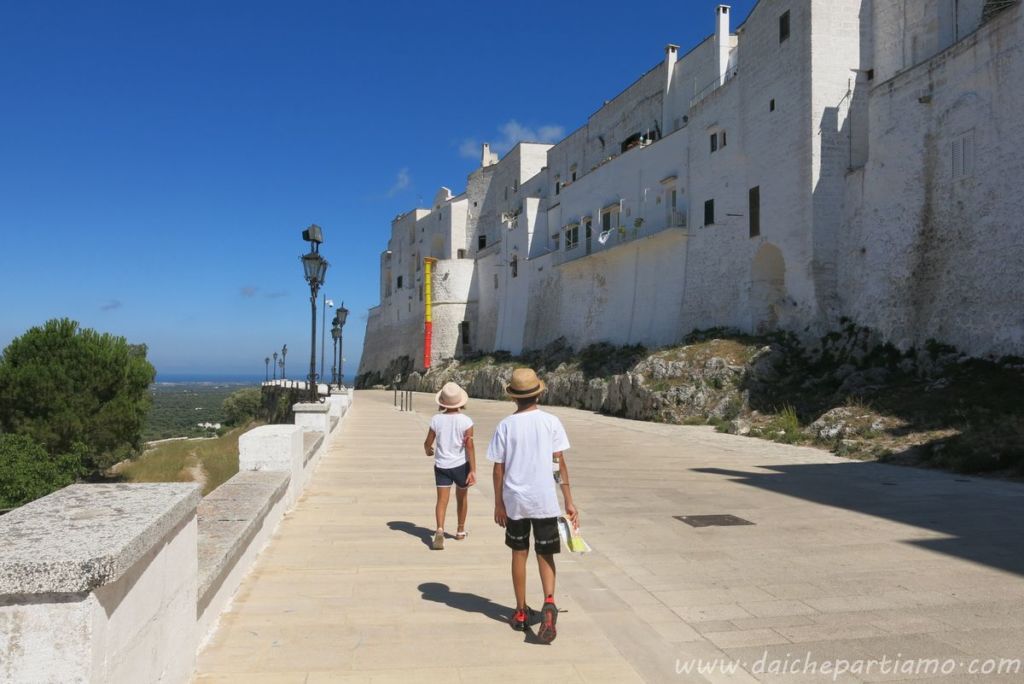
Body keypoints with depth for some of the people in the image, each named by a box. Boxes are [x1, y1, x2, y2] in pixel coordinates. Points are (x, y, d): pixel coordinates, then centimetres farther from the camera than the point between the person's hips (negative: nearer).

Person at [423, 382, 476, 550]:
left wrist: (428, 451, 24)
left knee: (442, 499, -3)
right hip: (461, 465, 0)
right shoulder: (466, 421, -11)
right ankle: (460, 531, 35)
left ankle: (440, 531, -25)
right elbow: (470, 446, -16)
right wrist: (473, 470, -16)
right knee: (461, 498, 20)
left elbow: (428, 443, 0)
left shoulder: (436, 419, -6)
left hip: (441, 465, 0)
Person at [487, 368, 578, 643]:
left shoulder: (506, 426, -4)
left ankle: (521, 612, 24)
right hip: (545, 499, 0)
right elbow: (560, 463, -5)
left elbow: (498, 468, -2)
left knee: (519, 553, 15)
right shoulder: (551, 422, -5)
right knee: (545, 554, 11)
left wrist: (498, 504, 8)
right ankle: (549, 602, -12)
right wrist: (569, 501, 1)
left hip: (514, 500, 1)